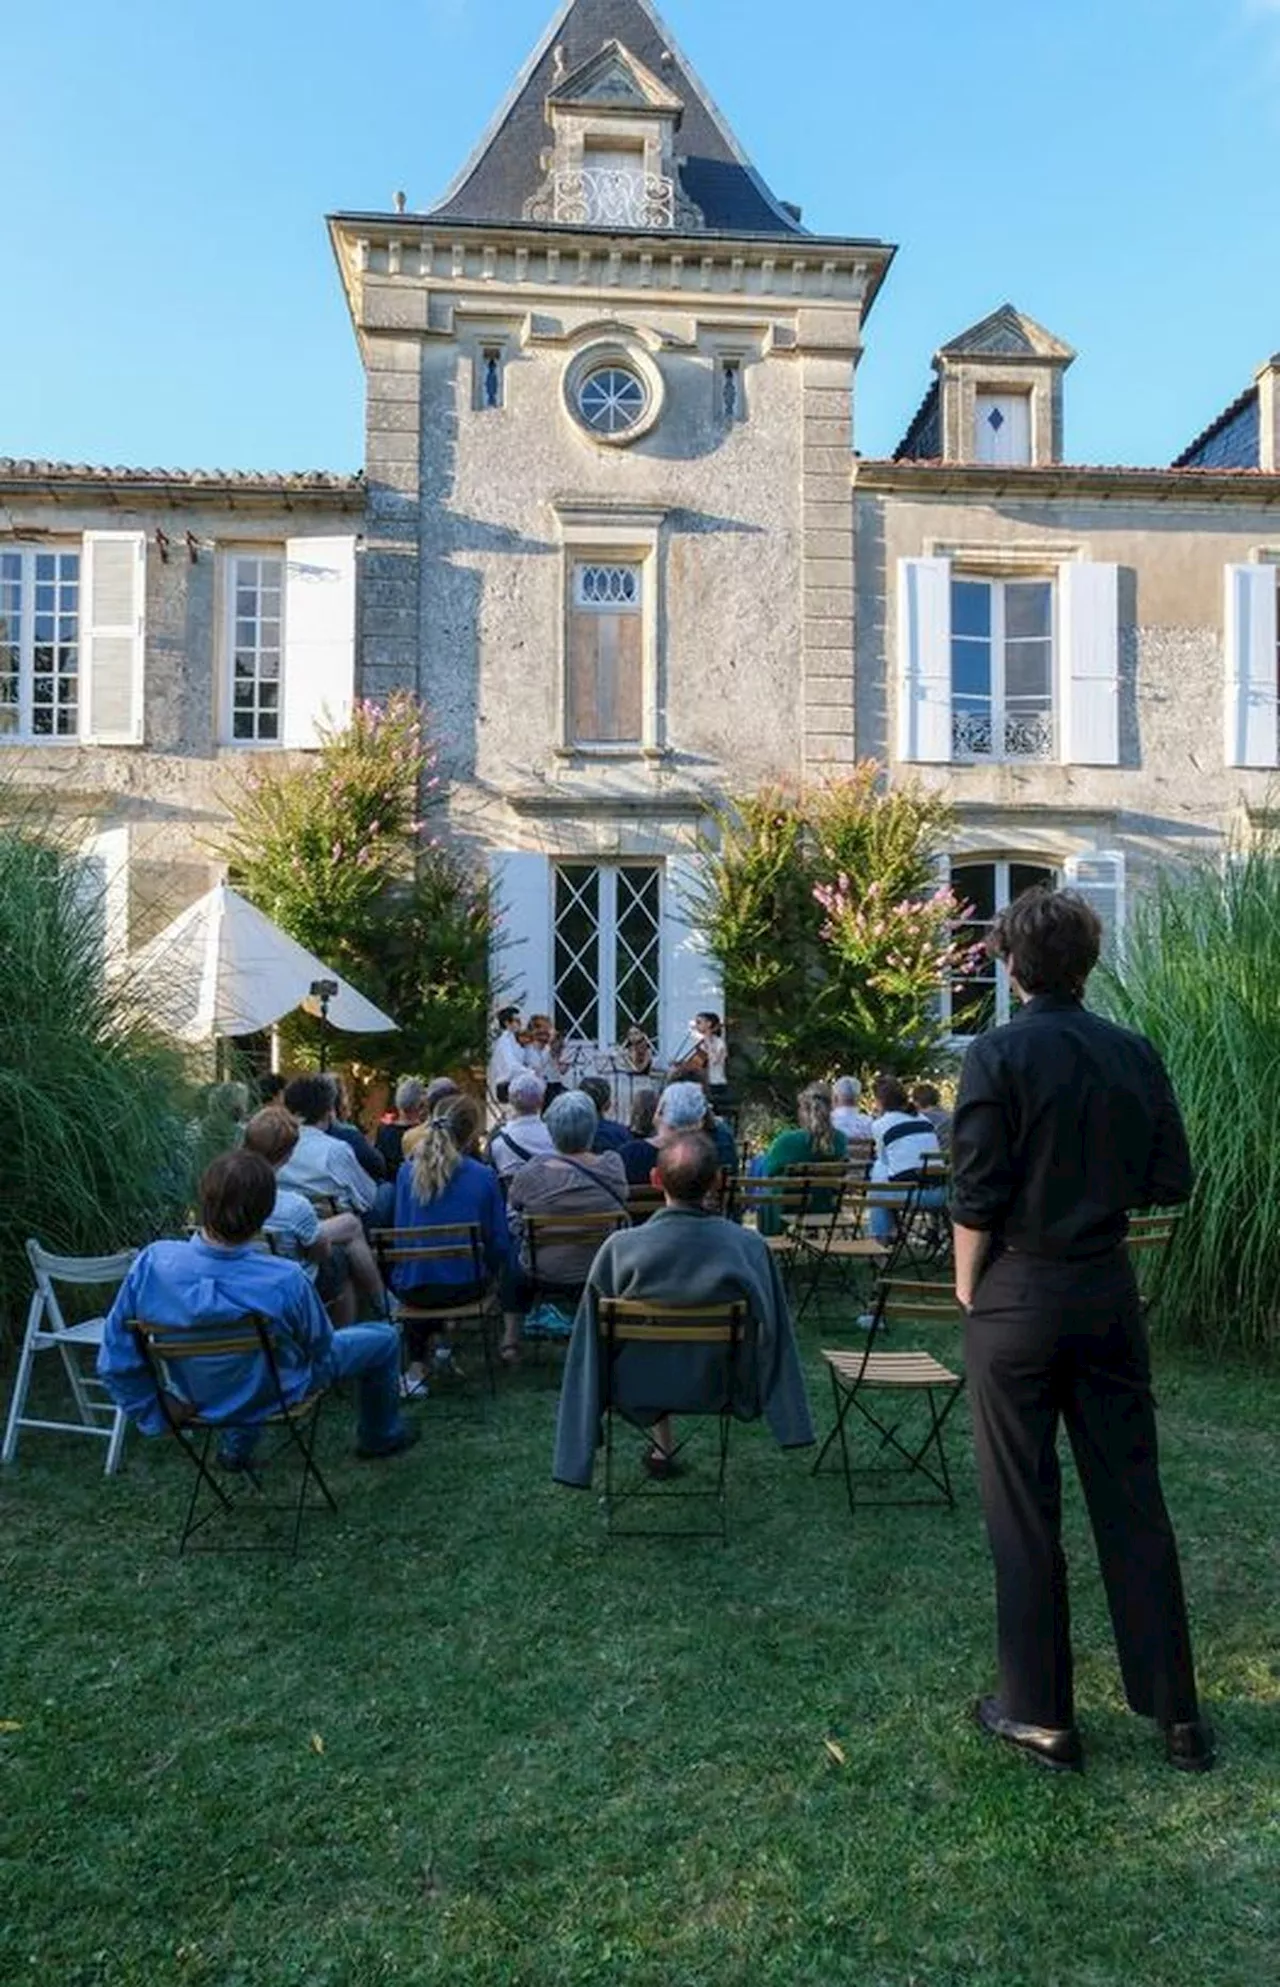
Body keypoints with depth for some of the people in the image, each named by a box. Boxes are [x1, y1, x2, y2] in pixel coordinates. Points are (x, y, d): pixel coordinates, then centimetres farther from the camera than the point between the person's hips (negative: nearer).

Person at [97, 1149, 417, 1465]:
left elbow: (114, 1363, -16)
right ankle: (379, 1436, 41)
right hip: (273, 1399, -4)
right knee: (384, 1339, 18)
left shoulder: (153, 1262, -28)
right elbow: (320, 1347, -15)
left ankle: (235, 1443, 41)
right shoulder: (284, 1282, -36)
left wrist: (157, 1417, 0)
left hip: (199, 1401, 4)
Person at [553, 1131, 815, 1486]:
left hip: (640, 1386, 0)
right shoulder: (748, 1247, -28)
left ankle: (662, 1446, 44)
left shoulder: (620, 1248, -29)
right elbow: (767, 1328, -12)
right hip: (717, 1386, 1)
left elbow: (593, 1336, -13)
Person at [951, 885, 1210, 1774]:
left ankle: (1041, 1715, 20)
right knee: (1133, 1500, 14)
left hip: (1019, 1299, -4)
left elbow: (977, 1194, -14)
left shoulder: (1000, 1055, -13)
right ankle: (1177, 1714, 25)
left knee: (1025, 1511, 8)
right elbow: (1171, 1180, 4)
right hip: (1110, 1298, 4)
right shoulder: (1135, 1054, 0)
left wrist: (968, 1290, 0)